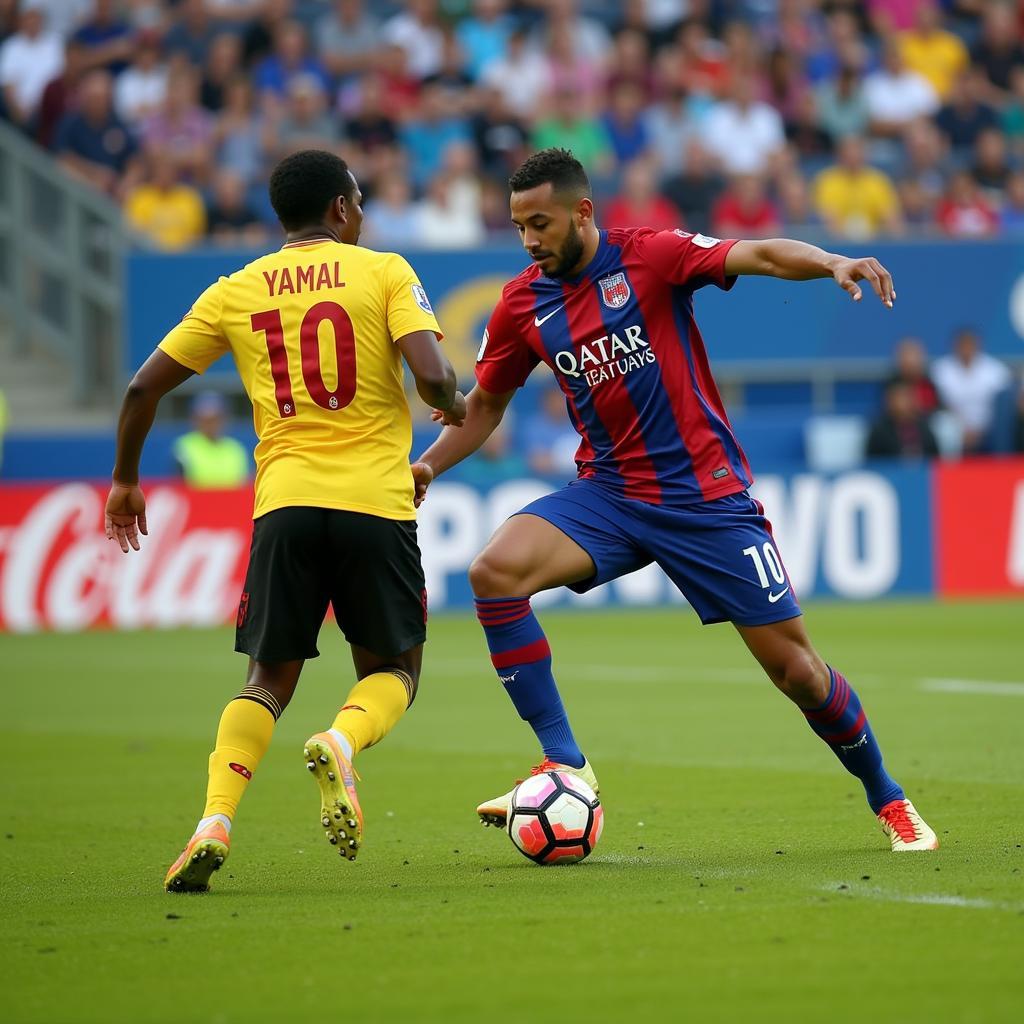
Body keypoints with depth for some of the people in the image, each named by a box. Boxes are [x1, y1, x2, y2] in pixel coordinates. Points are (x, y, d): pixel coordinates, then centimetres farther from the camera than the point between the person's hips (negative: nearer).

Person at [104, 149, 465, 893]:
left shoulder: (237, 291, 12)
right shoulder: (384, 272, 4)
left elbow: (144, 389, 13)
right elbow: (432, 376, -10)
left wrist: (126, 481, 27)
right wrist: (454, 407, 14)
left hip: (285, 502, 2)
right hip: (376, 499, -2)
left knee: (269, 680, 13)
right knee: (393, 670, 15)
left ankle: (215, 823, -10)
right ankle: (341, 744, -20)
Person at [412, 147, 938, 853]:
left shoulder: (649, 257, -10)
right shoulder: (522, 305, 3)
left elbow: (761, 256, -21)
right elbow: (485, 404, 16)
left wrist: (834, 263, -40)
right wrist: (428, 465, 0)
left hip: (706, 495, -3)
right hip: (610, 496, 4)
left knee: (795, 669, -1)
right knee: (495, 571, -24)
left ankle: (887, 799, 24)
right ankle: (565, 765, -18)